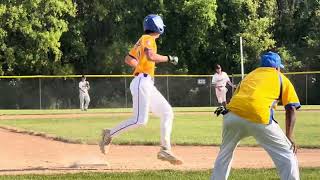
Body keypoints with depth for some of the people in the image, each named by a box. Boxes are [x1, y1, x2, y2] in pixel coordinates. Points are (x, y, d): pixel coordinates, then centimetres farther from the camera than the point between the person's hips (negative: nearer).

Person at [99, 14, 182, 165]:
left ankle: (165, 150, 2)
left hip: (148, 85, 10)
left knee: (167, 112, 5)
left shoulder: (141, 41, 21)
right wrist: (169, 58, -14)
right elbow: (150, 56, -24)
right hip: (142, 82, -10)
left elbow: (128, 59, 24)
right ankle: (110, 134, -7)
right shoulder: (148, 39, -6)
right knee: (140, 120, -18)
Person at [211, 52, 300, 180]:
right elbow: (291, 109, 12)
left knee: (224, 155, 26)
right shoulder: (281, 78, 23)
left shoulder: (250, 75, 34)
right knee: (288, 157, 5)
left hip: (232, 113, 4)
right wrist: (289, 137, 8)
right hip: (259, 117, -4)